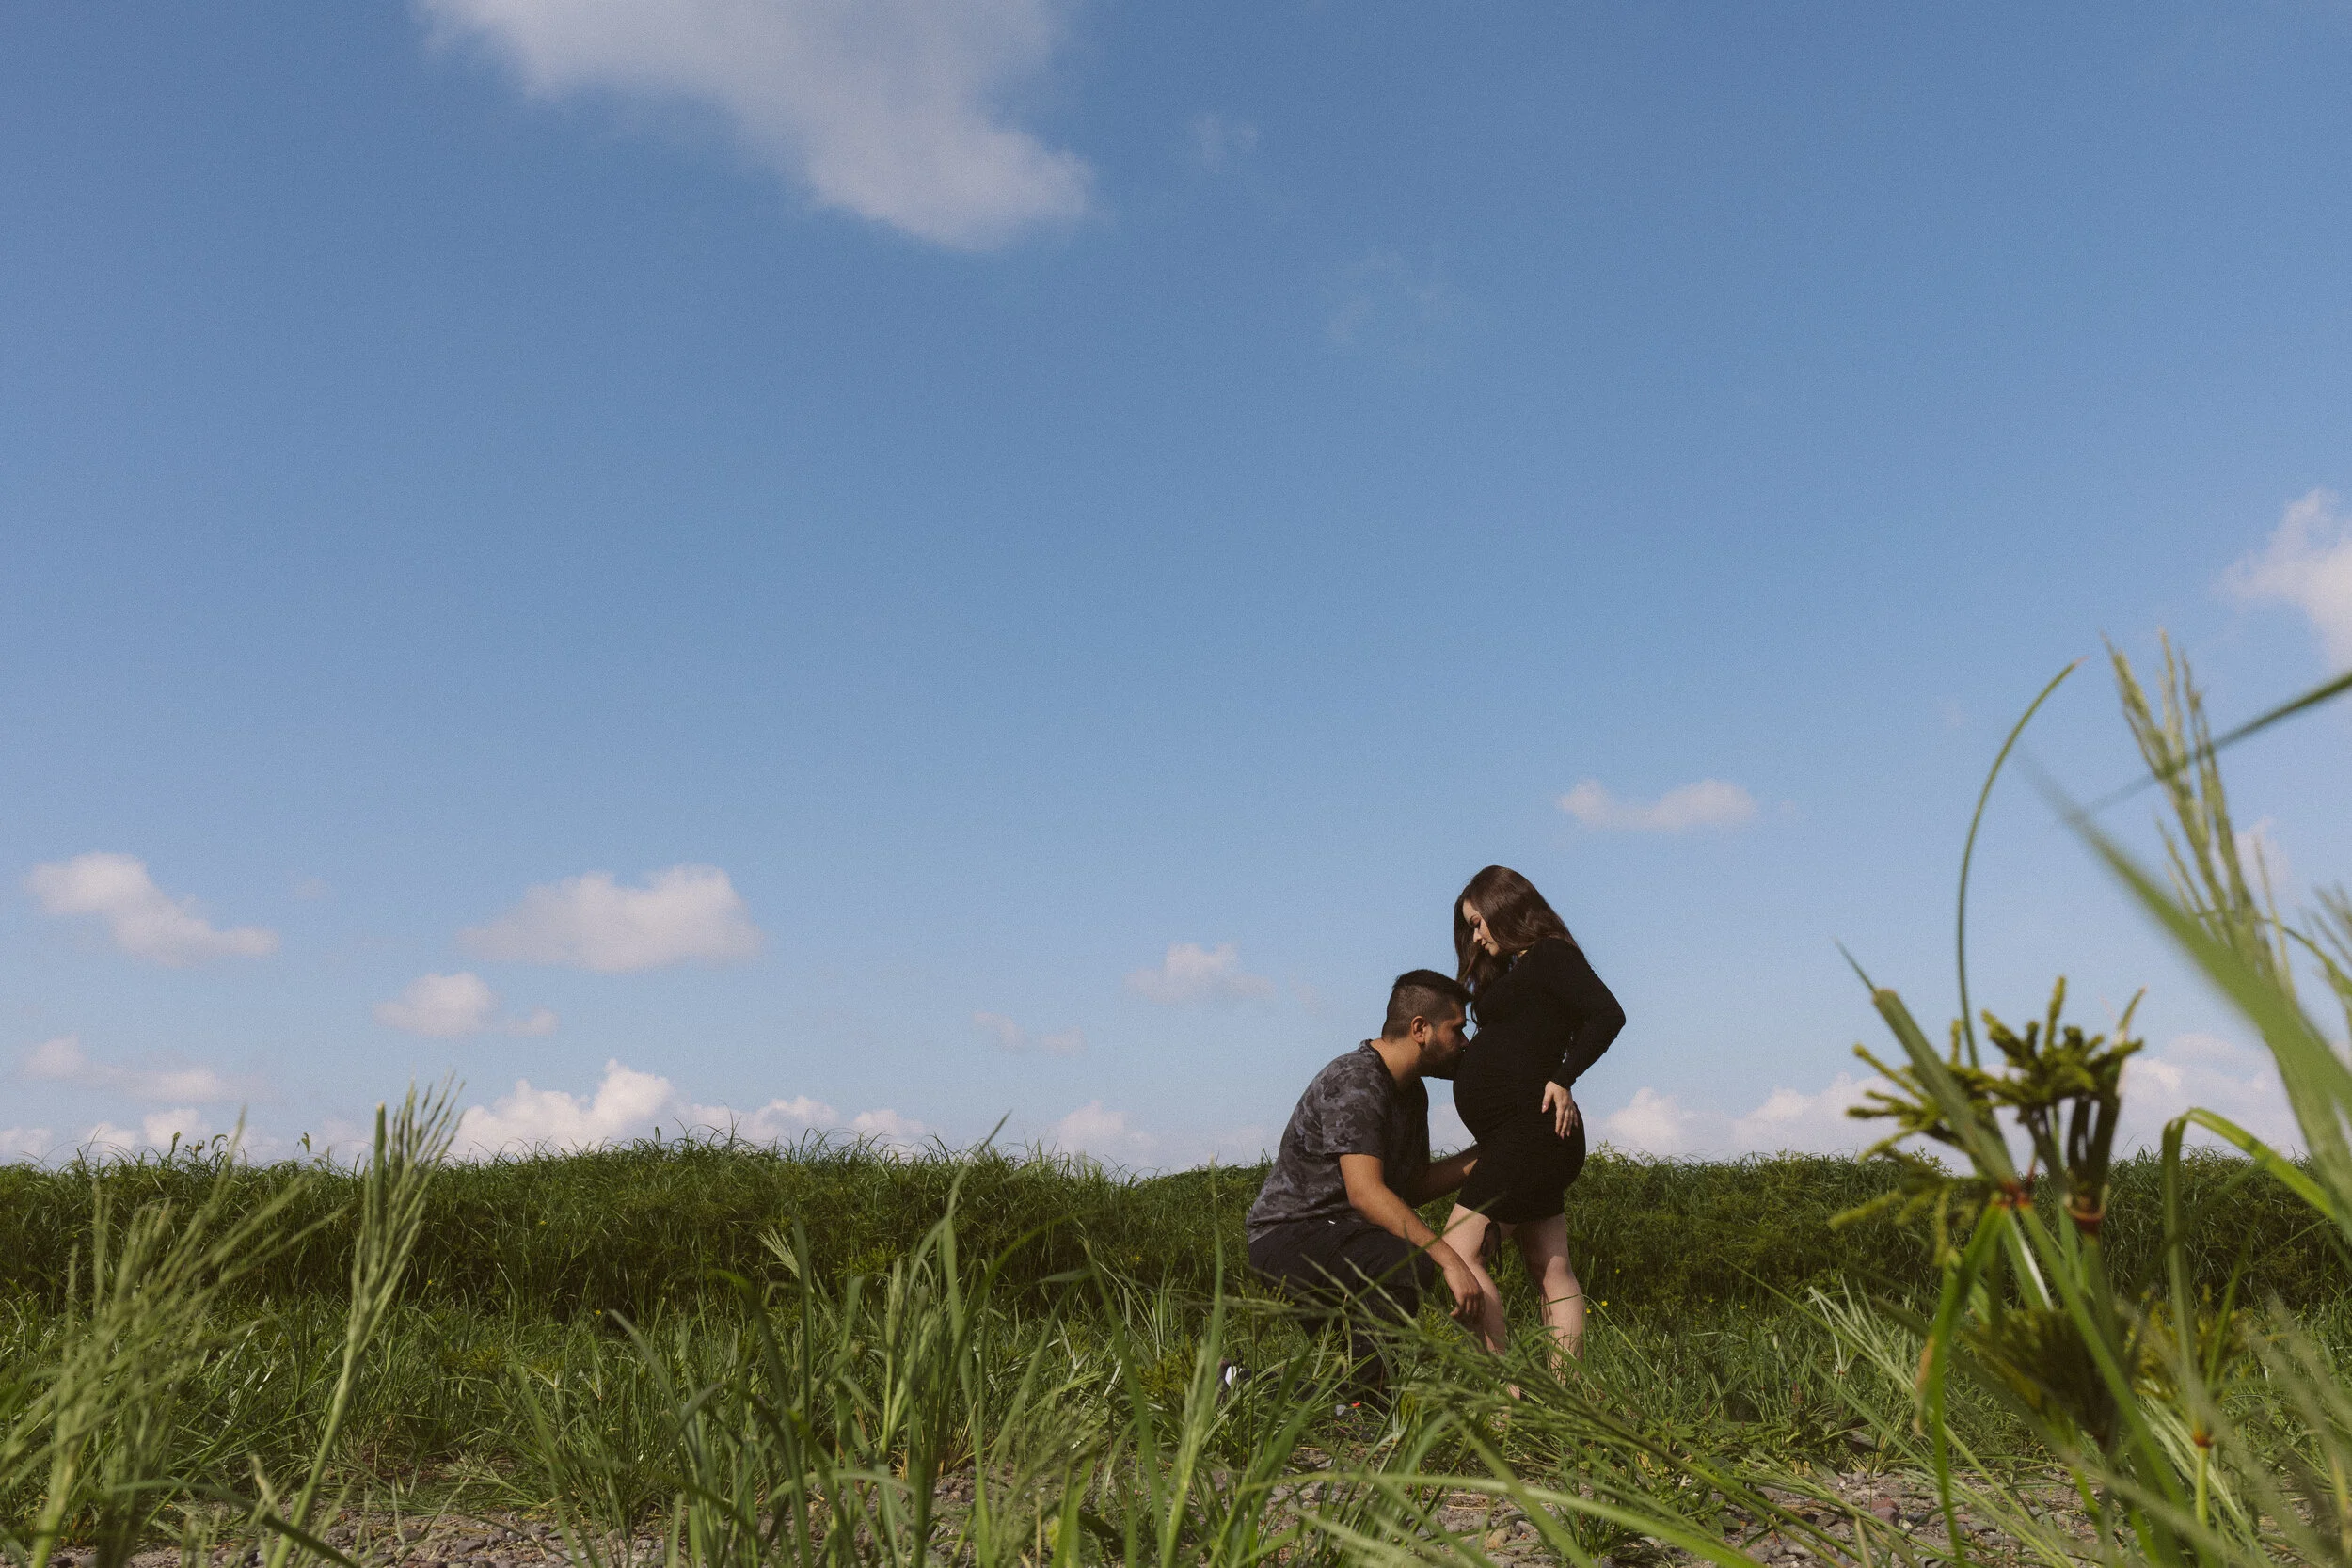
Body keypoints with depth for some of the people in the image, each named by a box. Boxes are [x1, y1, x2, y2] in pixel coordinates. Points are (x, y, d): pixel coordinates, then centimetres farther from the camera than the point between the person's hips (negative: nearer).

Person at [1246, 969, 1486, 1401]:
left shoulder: (1412, 1093, 12)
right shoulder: (1355, 1081, -20)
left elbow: (1414, 1187, 16)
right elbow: (1365, 1192, -30)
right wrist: (1448, 1259, -33)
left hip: (1337, 1238, 11)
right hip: (1288, 1237, -11)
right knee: (1409, 1264, -32)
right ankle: (1356, 1401, -21)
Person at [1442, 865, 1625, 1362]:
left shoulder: (1550, 956, -6)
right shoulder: (1513, 972, 22)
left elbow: (1607, 1014, -19)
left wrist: (1562, 1078, -20)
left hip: (1531, 1129, -10)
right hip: (1519, 1139, 10)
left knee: (1457, 1253, -15)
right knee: (1551, 1272, 6)